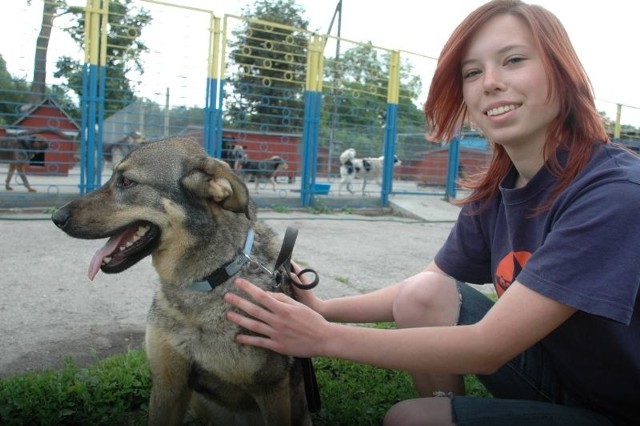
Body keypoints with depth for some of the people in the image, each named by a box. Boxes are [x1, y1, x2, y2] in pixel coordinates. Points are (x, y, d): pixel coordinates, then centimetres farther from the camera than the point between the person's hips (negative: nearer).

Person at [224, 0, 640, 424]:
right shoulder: (495, 190, -5)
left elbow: (488, 347, -31)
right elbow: (423, 293, 4)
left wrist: (324, 338, -26)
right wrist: (323, 309, -12)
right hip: (552, 371, 6)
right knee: (424, 295, -13)